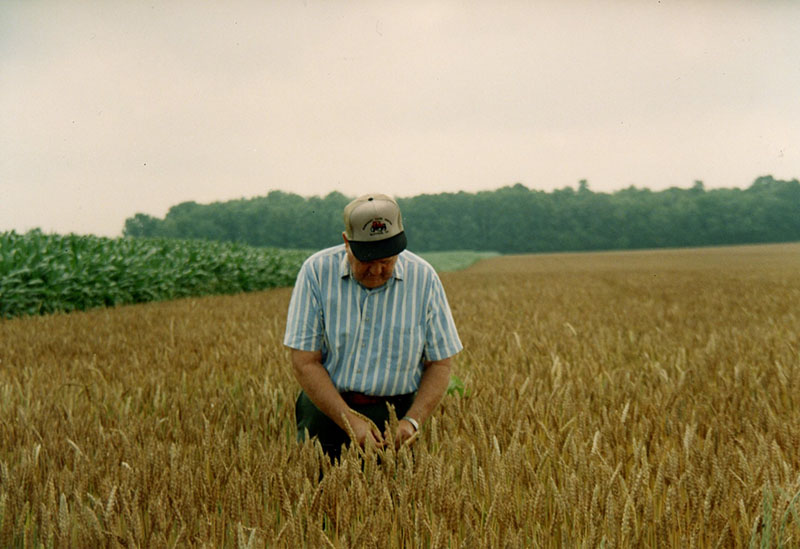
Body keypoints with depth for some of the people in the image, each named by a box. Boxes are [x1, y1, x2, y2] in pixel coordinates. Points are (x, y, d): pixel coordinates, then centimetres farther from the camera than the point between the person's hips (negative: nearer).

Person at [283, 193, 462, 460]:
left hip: (394, 415, 1)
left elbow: (440, 363, 3)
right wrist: (350, 421, -16)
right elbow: (305, 362, -7)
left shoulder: (424, 278, -2)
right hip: (326, 409, 0)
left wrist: (412, 421, -12)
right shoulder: (317, 271, -6)